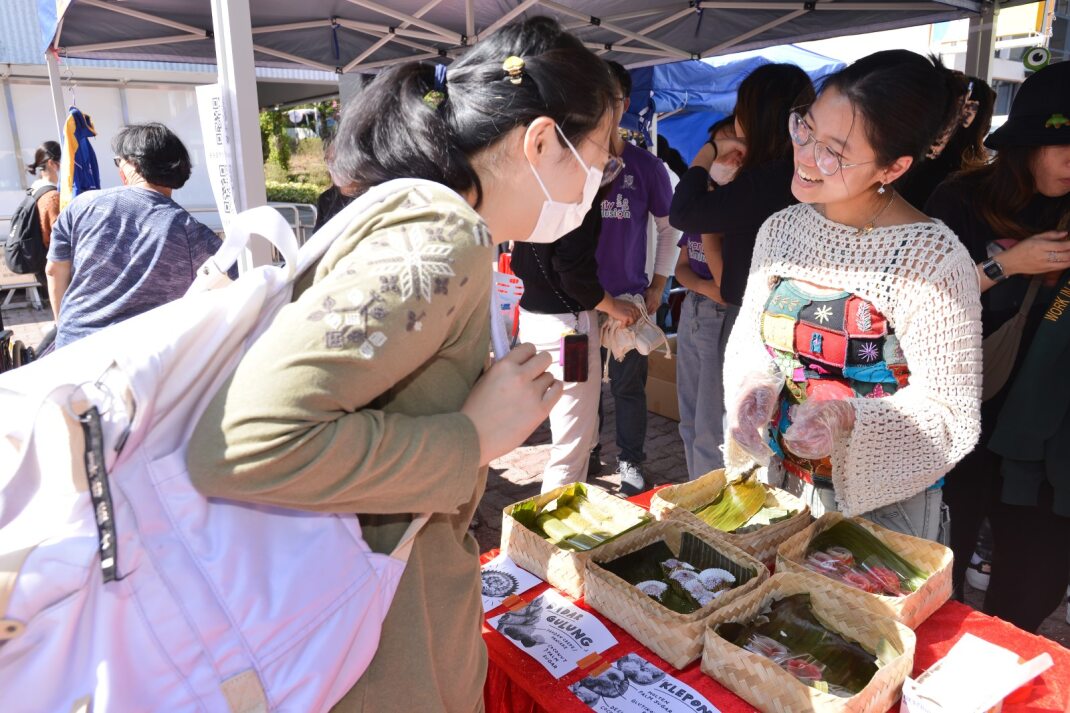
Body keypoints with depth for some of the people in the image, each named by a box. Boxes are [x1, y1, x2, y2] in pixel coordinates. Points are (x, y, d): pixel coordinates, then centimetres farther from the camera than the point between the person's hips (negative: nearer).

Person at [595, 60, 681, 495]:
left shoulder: (645, 166, 1)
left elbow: (669, 228, 9)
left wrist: (658, 286, 4)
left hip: (629, 297, 0)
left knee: (628, 386, 6)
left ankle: (630, 462, 22)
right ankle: (586, 454, 29)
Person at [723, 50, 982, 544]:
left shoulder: (934, 258, -20)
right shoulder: (780, 229, -5)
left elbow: (952, 415, -17)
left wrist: (846, 418, -33)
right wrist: (752, 389, -16)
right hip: (779, 482, 5)